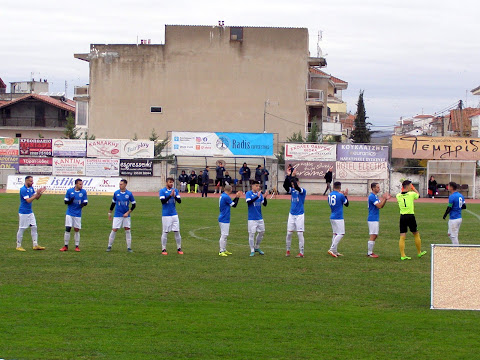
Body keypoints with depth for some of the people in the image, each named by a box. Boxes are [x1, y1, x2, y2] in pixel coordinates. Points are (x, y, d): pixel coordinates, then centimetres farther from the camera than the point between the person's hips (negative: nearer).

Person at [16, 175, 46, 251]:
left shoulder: (31, 188, 8)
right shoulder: (23, 189, -17)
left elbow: (37, 198, 11)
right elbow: (28, 200, -24)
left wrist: (40, 192, -7)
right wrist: (37, 194, -26)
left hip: (30, 212, 8)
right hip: (23, 213, -8)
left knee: (34, 228, 6)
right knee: (21, 229, -1)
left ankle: (35, 245, 10)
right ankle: (18, 246, 7)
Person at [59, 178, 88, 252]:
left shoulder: (83, 192, -1)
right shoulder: (69, 191, -1)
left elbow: (86, 202, 1)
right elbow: (65, 201, 3)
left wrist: (83, 204, -23)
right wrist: (70, 201, -19)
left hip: (78, 214, 0)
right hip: (69, 213, 0)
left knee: (77, 230, 3)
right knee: (67, 229, -4)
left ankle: (77, 246, 13)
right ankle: (66, 246, 4)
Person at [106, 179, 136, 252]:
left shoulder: (129, 194, -4)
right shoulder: (116, 193, -1)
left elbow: (134, 205, 1)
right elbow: (113, 203, 11)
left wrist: (128, 212, -8)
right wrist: (110, 213, 13)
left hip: (126, 215, 0)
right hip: (117, 215, 0)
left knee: (128, 230, 2)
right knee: (114, 230, -4)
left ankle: (129, 247, 9)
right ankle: (109, 246, 8)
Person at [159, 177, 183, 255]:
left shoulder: (175, 190, 8)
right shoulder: (162, 191, -4)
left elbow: (179, 201, 2)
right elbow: (163, 201, -16)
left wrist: (175, 196, -15)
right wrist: (170, 195, -23)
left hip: (174, 214, 4)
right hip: (166, 215, -4)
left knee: (177, 232, 4)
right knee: (165, 232, 0)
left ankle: (179, 248, 12)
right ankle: (163, 249, 7)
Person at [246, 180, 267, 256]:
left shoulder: (260, 194, 8)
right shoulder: (248, 193, -6)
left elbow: (264, 204, 5)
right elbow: (248, 202, -23)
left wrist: (265, 197, -12)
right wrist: (257, 197, -31)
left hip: (260, 218, 5)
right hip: (252, 218, -5)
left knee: (261, 232, 12)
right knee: (251, 233, -4)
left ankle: (257, 247, 28)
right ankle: (252, 251, 2)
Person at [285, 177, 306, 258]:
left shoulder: (303, 191, -8)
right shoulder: (292, 190, 7)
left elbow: (297, 188, -28)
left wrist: (293, 177, -25)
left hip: (299, 215, -5)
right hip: (292, 214, 5)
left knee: (300, 234, -4)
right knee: (289, 233, 5)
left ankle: (301, 253, 1)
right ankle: (288, 250, 18)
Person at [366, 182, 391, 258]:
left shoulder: (376, 196, 16)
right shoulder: (372, 196, -15)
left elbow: (381, 206, 17)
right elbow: (379, 206, -21)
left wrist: (385, 199, 4)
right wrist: (384, 198, -12)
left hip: (376, 219, 10)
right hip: (372, 219, -10)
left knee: (375, 236, 12)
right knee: (373, 236, -9)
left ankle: (370, 252, 16)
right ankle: (369, 253, -6)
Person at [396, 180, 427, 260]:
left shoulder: (398, 196, 1)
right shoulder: (412, 194, -8)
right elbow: (418, 195, 16)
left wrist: (403, 188, 25)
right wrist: (413, 188, 27)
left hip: (402, 217, 3)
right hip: (410, 216, -3)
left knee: (402, 236, 2)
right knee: (416, 234, 15)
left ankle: (402, 255, -2)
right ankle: (419, 252, 27)